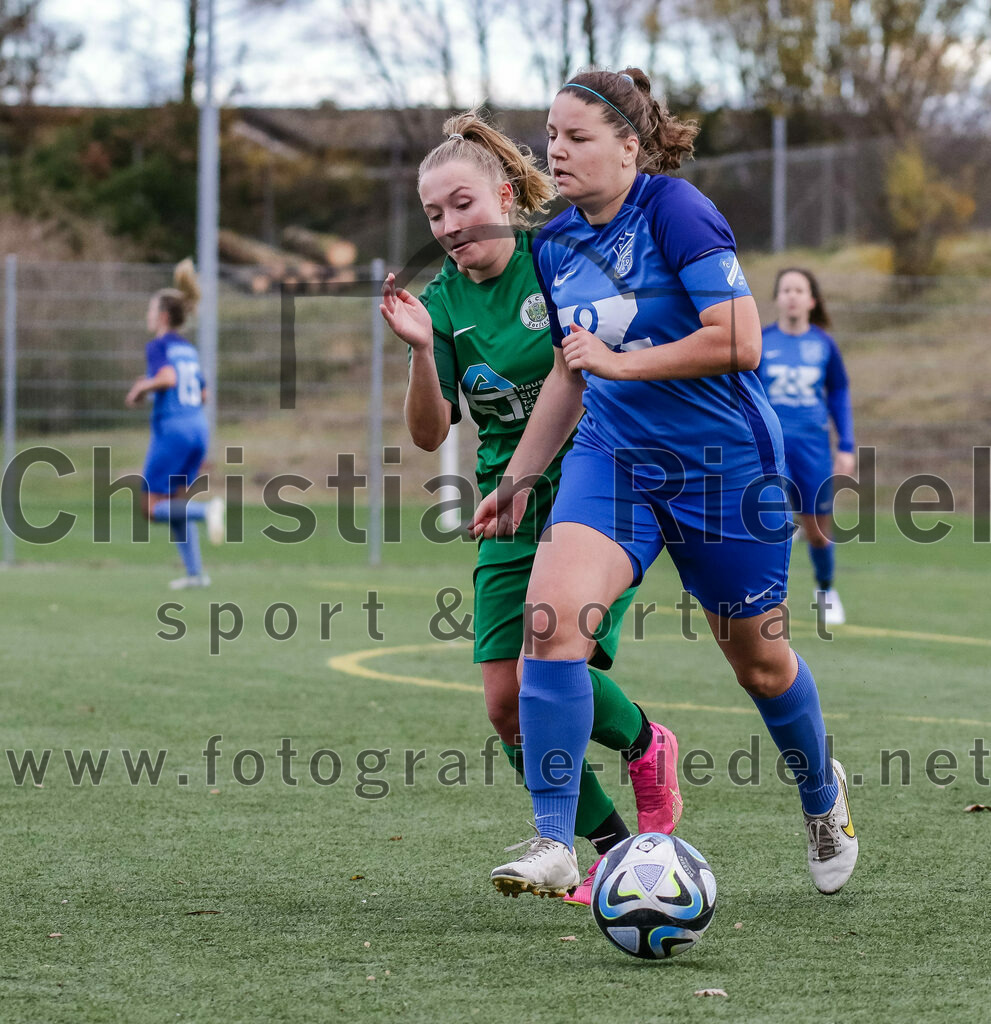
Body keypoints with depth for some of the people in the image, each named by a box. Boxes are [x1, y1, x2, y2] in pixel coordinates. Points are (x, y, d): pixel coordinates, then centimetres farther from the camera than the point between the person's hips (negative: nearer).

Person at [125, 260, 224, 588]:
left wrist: (142, 388, -8)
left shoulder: (158, 346, -7)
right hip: (198, 428, 8)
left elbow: (167, 377, -25)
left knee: (152, 508, -1)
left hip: (172, 429, -8)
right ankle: (195, 571, 9)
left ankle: (208, 510, -23)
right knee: (174, 504, 16)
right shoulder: (188, 350, 16)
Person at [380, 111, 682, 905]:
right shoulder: (444, 303, 2)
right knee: (508, 702, -4)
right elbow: (430, 435, -5)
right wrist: (421, 353, -19)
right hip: (513, 509, 4)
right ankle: (613, 848, 12)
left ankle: (645, 747, 12)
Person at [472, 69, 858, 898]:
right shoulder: (556, 245, 5)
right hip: (613, 456, 5)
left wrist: (617, 362, -20)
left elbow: (739, 341, -23)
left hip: (724, 463, -5)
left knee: (758, 661, 11)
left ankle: (823, 795, 43)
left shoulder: (676, 212, -16)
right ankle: (554, 844, -18)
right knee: (550, 614, -21)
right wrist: (519, 479, 18)